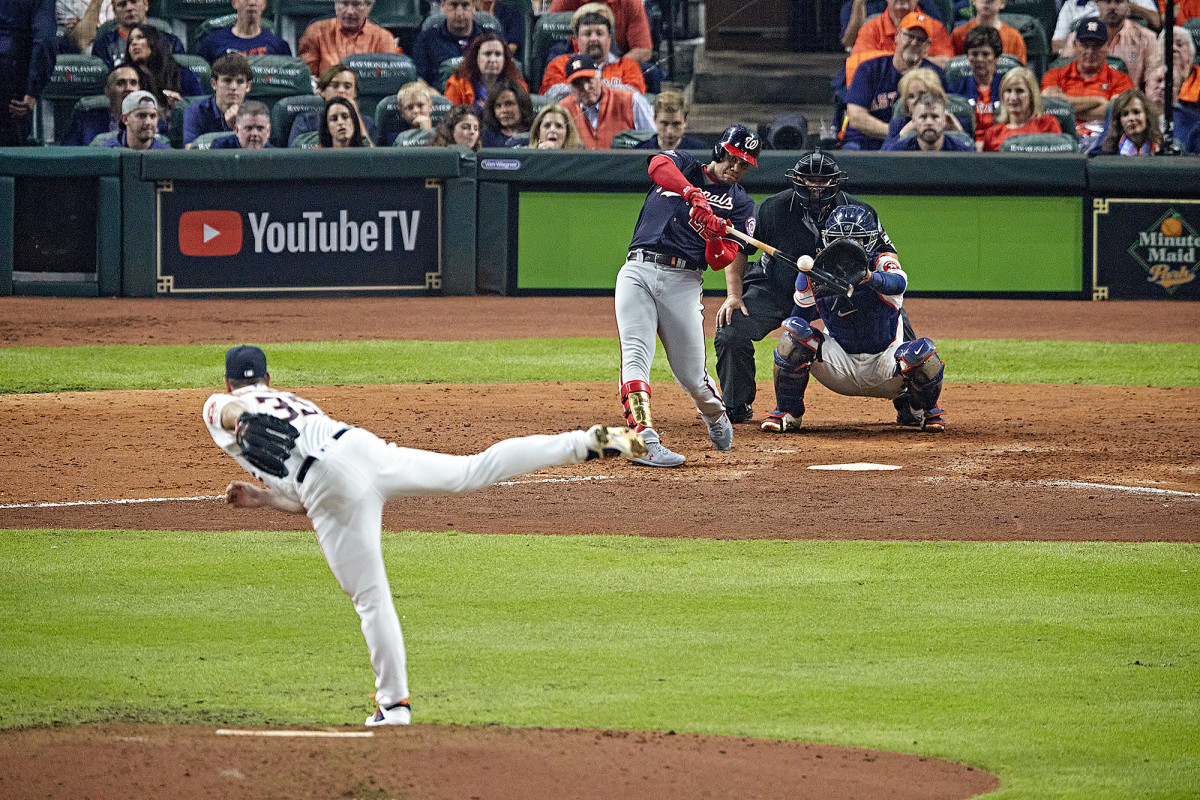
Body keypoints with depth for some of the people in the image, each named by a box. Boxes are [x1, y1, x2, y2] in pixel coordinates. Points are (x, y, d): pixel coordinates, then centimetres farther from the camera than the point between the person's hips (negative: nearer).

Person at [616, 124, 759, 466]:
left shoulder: (740, 203, 13)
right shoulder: (683, 164, 13)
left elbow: (722, 262, 1)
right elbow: (659, 165, -14)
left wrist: (717, 237, -22)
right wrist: (693, 194, -30)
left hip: (683, 281, 1)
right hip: (638, 271, -1)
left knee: (692, 376, 0)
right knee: (636, 355, -20)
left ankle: (715, 416, 33)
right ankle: (644, 439, -30)